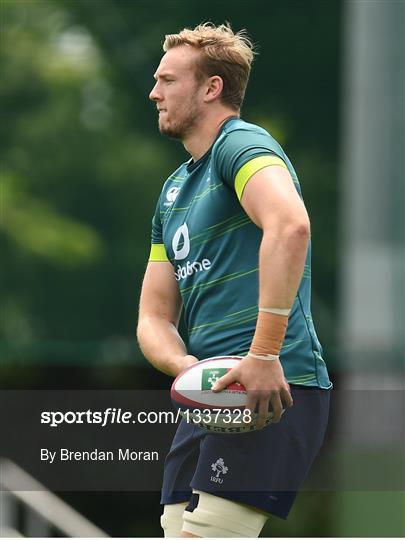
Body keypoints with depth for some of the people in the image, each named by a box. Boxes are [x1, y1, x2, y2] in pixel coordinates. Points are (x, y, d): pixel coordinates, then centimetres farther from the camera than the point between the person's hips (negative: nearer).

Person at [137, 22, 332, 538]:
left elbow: (289, 225, -28)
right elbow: (154, 318, 17)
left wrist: (264, 355, -32)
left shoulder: (241, 143, -6)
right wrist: (189, 367, -7)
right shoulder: (173, 191, 23)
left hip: (271, 392, -9)